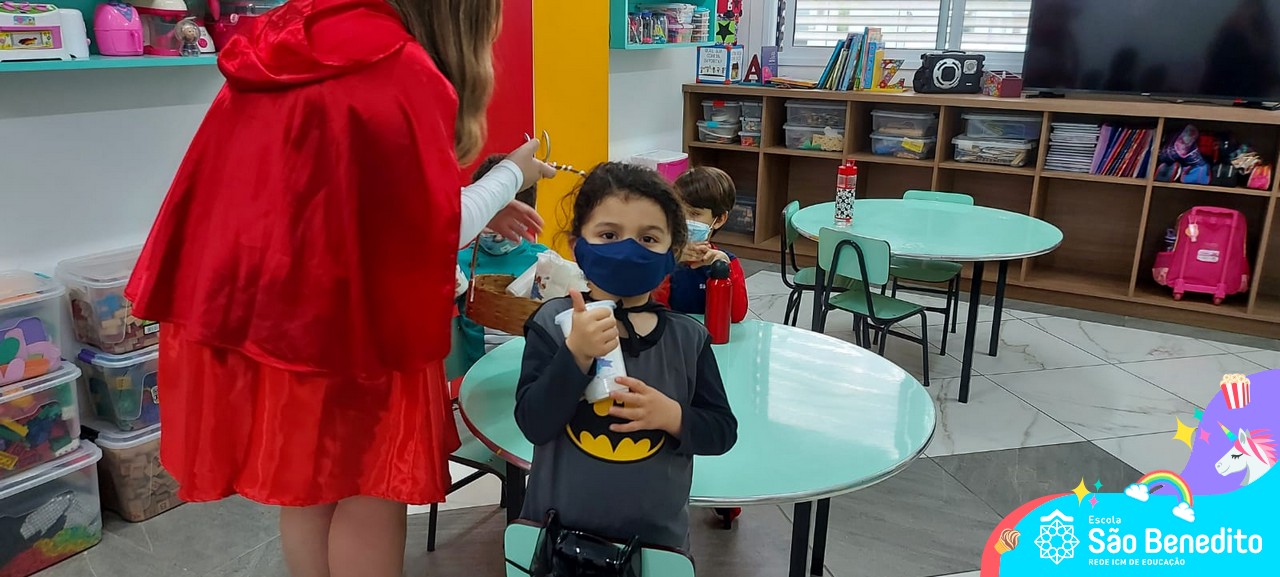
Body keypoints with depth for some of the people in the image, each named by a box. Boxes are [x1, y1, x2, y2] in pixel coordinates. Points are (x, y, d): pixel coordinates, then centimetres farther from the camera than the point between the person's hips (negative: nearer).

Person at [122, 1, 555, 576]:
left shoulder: (286, 48, 8)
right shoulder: (403, 72, -17)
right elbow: (433, 232, -14)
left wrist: (476, 204, 17)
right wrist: (510, 177, 5)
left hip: (252, 307, 8)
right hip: (338, 324, -8)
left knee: (304, 488, 21)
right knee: (372, 490, 12)